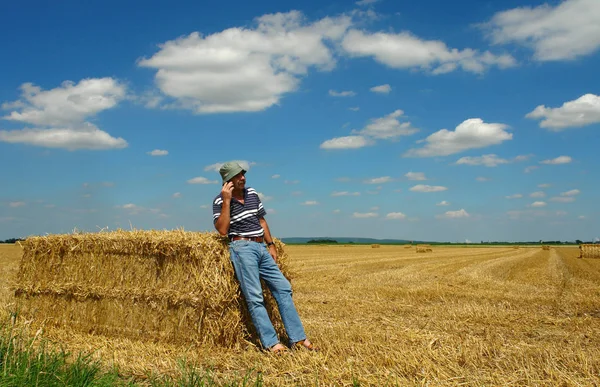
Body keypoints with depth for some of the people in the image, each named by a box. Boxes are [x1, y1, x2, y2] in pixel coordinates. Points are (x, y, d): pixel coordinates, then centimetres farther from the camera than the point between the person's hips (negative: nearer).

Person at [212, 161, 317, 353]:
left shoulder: (252, 193, 13)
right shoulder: (220, 200, -4)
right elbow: (222, 230, -16)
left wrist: (271, 245, 13)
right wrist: (226, 200, -18)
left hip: (261, 247, 7)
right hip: (242, 248, -7)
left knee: (283, 288, 3)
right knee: (255, 297, -10)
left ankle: (298, 338, 7)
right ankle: (271, 343, -8)